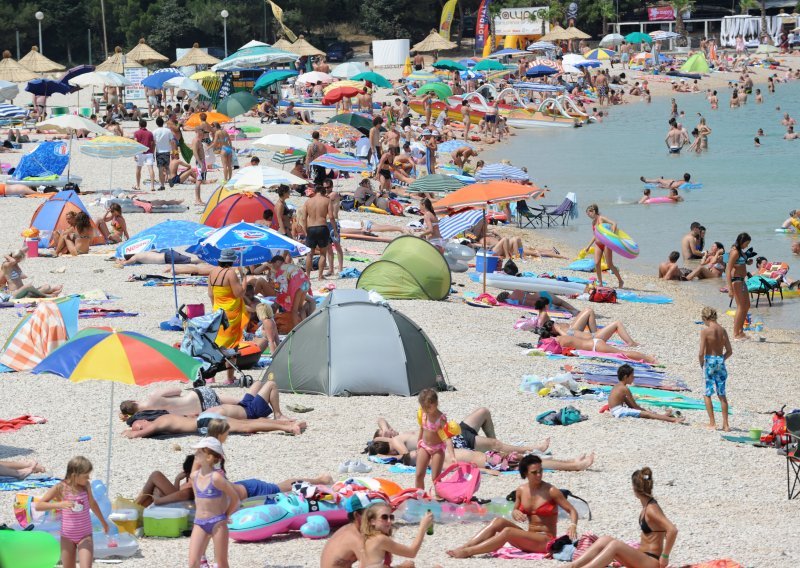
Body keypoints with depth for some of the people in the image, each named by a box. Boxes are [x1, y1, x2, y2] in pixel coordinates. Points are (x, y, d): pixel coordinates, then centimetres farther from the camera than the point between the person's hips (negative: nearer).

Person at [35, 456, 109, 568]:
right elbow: (37, 506, -18)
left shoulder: (86, 486, -3)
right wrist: (59, 505, -32)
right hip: (67, 537, -1)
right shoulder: (60, 489, -14)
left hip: (85, 536, 1)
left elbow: (92, 503, 17)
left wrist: (103, 522, 32)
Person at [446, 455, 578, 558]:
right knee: (499, 521, -17)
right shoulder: (521, 490, 4)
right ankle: (464, 547, -26)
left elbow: (572, 511, -6)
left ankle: (468, 552, -30)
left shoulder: (551, 491, -10)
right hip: (529, 540, 6)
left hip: (546, 541, -6)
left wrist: (573, 526, -27)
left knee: (507, 532, -28)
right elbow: (515, 511, 16)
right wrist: (515, 513, -9)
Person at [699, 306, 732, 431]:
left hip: (709, 361, -5)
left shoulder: (705, 331, -13)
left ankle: (712, 423, 1)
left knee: (707, 394, 6)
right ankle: (725, 425, 11)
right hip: (720, 361, 5)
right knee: (722, 394, 12)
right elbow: (729, 351, 5)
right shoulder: (722, 330, 3)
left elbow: (701, 353, -16)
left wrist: (701, 364, 1)